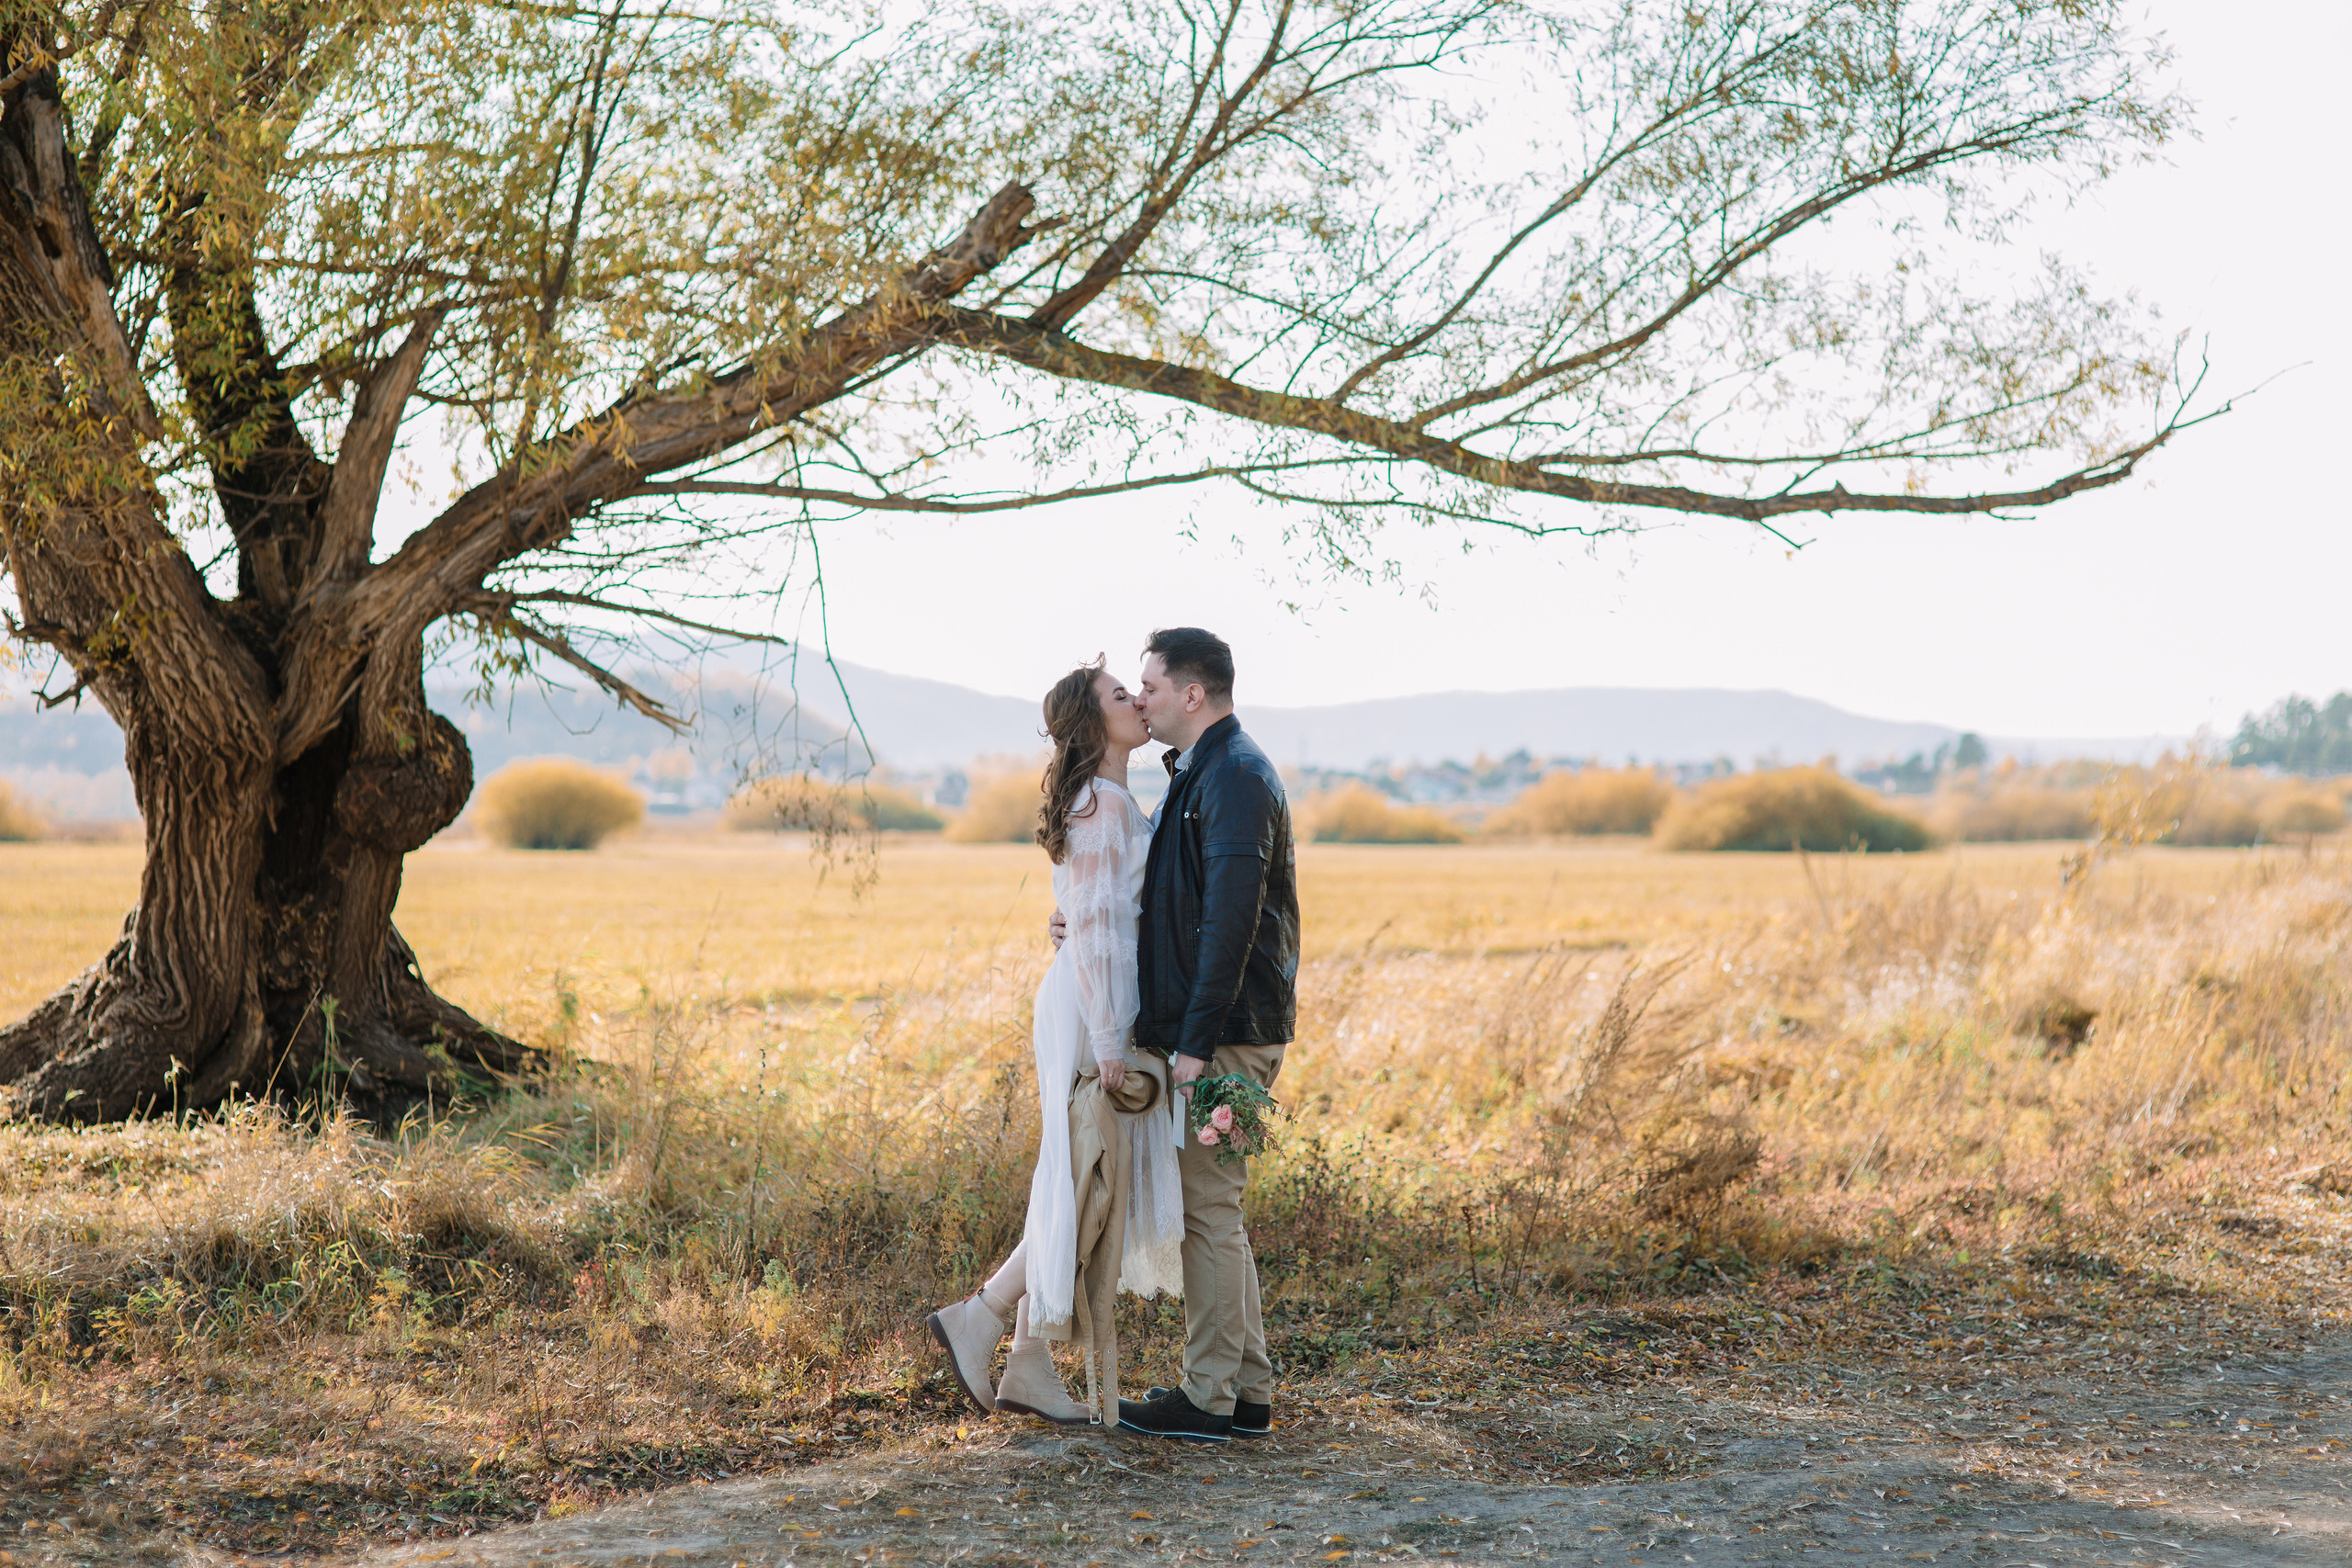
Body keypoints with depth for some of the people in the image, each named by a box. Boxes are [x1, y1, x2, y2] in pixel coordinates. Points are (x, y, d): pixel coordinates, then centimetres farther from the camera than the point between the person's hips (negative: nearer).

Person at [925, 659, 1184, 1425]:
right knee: (1088, 1189, -6)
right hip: (1095, 1014, -10)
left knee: (1082, 1191, 9)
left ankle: (1030, 1366, 12)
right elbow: (1095, 928, -19)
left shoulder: (1110, 802, 16)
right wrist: (1110, 1044, -21)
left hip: (1098, 1008, 10)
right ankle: (978, 1319, 3)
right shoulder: (1104, 804, -14)